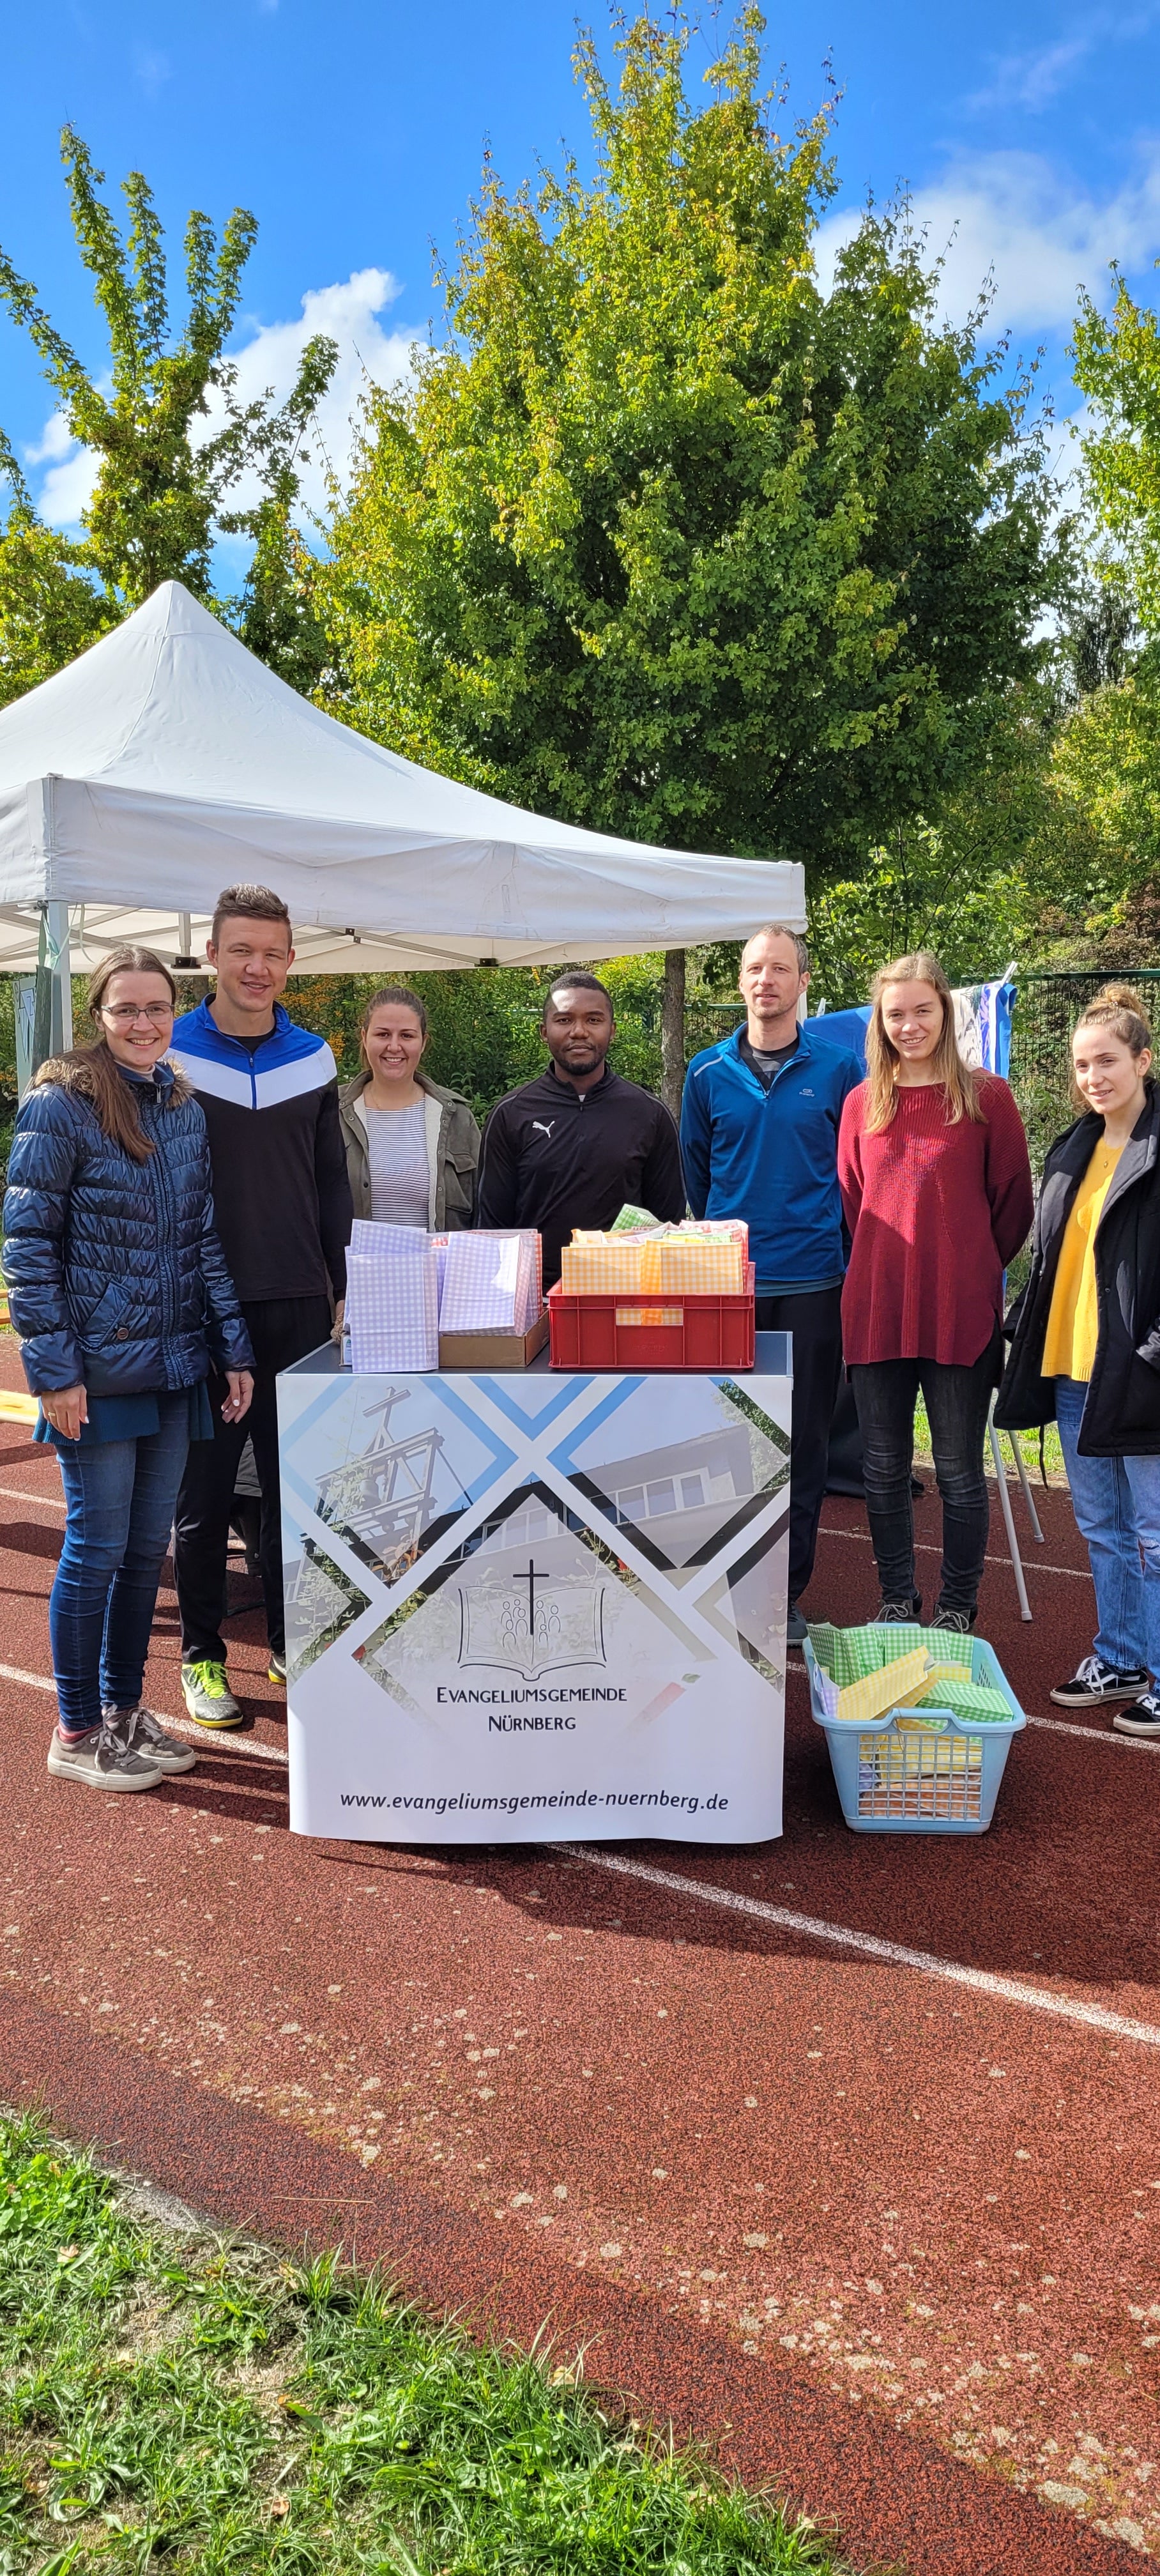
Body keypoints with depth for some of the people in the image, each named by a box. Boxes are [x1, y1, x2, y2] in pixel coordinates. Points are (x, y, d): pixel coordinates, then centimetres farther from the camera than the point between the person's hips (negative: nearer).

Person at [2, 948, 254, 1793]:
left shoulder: (186, 1108, 9)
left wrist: (235, 1349, 7)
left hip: (174, 1366, 6)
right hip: (98, 1370, -6)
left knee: (148, 1546, 13)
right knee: (98, 1548, 2)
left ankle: (124, 1708, 28)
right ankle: (78, 1733, 18)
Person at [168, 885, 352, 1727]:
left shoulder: (313, 1059, 9)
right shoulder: (170, 1055, -3)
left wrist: (336, 1288, 10)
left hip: (299, 1308, 3)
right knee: (204, 1490, 5)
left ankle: (292, 1642, 24)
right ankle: (203, 1655, 18)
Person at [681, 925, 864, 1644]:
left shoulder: (838, 1067, 3)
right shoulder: (709, 1072, 7)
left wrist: (851, 1255, 6)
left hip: (812, 1283, -1)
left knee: (804, 1440, 5)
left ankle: (787, 1591, 16)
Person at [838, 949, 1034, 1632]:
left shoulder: (986, 1096, -1)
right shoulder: (863, 1103, 9)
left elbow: (1014, 1205, 4)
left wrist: (970, 1267, 7)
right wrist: (883, 1269, 10)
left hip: (962, 1316, -3)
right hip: (876, 1312, 3)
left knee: (959, 1471, 6)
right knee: (884, 1468, 11)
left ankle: (958, 1609, 21)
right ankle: (897, 1602, 26)